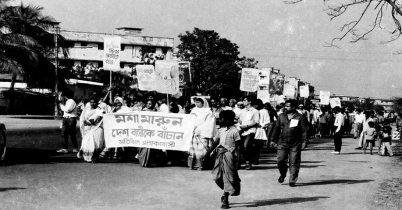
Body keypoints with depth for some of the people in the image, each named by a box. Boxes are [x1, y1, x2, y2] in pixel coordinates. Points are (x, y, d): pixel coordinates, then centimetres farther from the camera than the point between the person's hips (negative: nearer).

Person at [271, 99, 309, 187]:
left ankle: (292, 181, 10)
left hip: (295, 144, -2)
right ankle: (282, 175, 23)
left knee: (294, 163, 0)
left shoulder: (300, 118, -1)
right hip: (282, 143, 3)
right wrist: (274, 140, 15)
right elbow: (277, 128, 16)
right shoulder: (281, 116, 10)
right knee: (281, 160, -6)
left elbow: (305, 130, -1)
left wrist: (304, 140, -11)